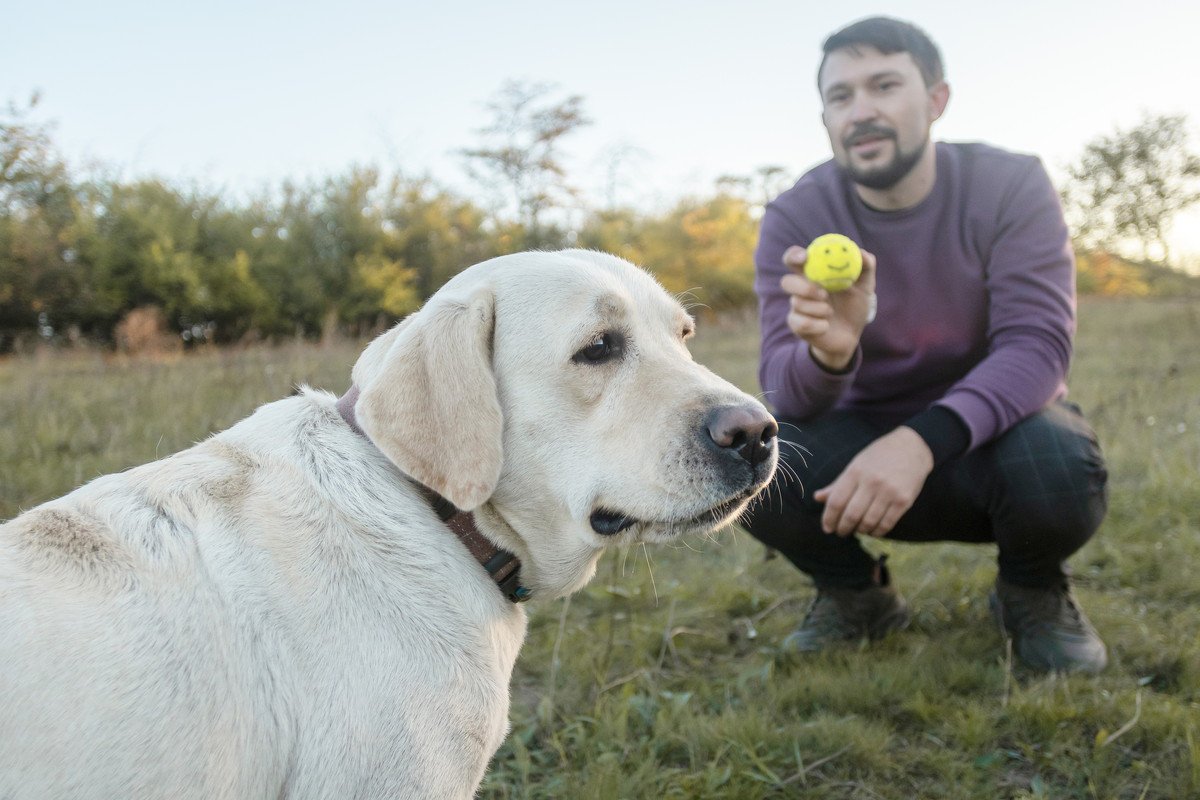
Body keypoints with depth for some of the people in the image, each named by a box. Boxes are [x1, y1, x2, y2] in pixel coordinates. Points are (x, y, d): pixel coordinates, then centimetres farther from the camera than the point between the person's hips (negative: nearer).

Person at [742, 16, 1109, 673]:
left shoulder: (1012, 187, -14)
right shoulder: (794, 218, -12)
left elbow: (1037, 345, -25)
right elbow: (785, 392, -20)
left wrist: (923, 441, -44)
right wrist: (828, 355, -47)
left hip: (990, 427, -1)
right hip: (863, 437, 1)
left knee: (1059, 469, -35)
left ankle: (1031, 592, 3)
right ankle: (856, 594, 4)